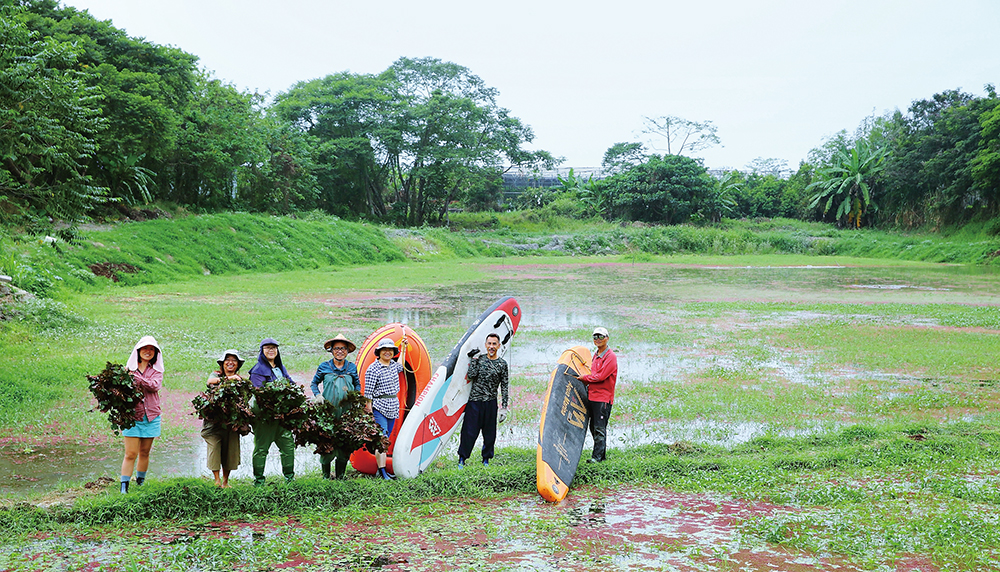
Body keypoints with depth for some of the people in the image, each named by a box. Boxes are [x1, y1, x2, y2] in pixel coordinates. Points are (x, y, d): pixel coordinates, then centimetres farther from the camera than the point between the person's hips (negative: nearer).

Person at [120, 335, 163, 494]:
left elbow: (155, 386, -13)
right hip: (132, 415, -2)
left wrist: (136, 377, -22)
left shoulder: (156, 370, 7)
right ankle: (124, 486, -3)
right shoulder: (129, 368, 5)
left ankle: (140, 482, 25)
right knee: (130, 454, -7)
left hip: (150, 416, 2)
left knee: (144, 452, 11)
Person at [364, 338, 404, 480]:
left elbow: (402, 366, 36)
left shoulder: (393, 365, 11)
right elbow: (368, 392, -10)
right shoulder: (373, 369, -10)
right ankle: (382, 471, -12)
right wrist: (369, 411, -11)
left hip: (393, 408, 7)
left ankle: (382, 469, 16)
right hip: (379, 407, -7)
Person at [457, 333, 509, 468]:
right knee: (469, 430, 0)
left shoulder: (502, 364, 2)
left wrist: (504, 407, -1)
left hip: (491, 402, 1)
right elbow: (471, 376, -8)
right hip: (475, 401, -1)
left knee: (490, 433, 7)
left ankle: (486, 459, 23)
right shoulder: (479, 359, 3)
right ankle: (462, 458, 11)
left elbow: (505, 387, 3)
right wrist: (474, 360, -9)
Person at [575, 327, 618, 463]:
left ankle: (597, 456, -4)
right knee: (593, 428, 11)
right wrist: (587, 381, 7)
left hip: (603, 398, -9)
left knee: (599, 428, -7)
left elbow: (601, 376, -17)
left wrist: (583, 378, -7)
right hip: (592, 396, 9)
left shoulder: (611, 357, -10)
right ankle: (600, 455, 19)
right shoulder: (596, 355, 18)